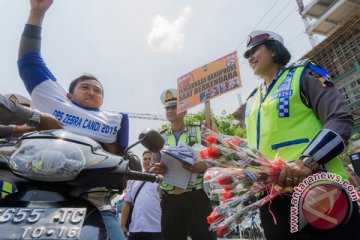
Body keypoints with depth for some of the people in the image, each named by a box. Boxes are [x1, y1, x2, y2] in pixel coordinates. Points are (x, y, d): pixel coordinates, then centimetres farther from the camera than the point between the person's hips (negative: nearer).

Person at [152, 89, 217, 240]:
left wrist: (203, 167, -21)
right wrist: (156, 169, -12)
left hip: (195, 196, -2)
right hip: (169, 199, 3)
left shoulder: (198, 132, 6)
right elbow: (153, 169, 12)